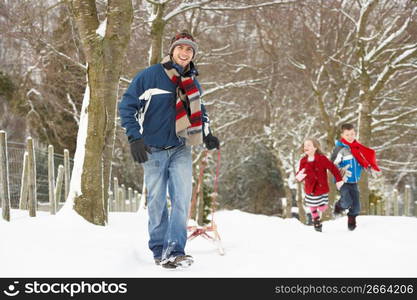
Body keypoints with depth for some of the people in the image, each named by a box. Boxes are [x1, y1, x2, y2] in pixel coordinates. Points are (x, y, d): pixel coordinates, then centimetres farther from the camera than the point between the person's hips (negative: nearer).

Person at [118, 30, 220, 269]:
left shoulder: (193, 83, 9)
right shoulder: (150, 76, -7)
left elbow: (199, 112, 25)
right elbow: (128, 106, -6)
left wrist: (206, 135, 8)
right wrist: (135, 138, -13)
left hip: (181, 150, 3)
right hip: (153, 150, -3)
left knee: (183, 198, -12)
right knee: (157, 201, 3)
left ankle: (174, 251, -14)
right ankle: (159, 250, 16)